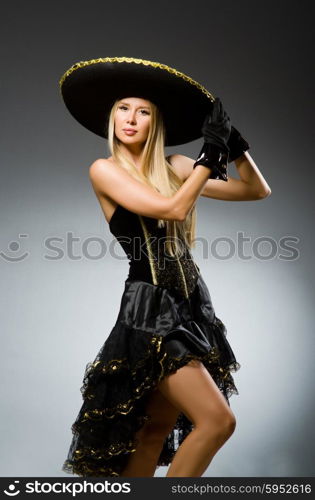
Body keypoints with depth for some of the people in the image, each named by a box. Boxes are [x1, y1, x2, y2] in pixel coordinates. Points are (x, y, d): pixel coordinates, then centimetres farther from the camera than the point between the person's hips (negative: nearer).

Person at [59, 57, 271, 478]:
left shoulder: (175, 167, 9)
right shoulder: (104, 170, -4)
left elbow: (258, 191, 10)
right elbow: (173, 208, -17)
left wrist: (234, 144, -3)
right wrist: (211, 154, -10)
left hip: (190, 305, 5)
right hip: (150, 309, -5)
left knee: (157, 429, 12)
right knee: (217, 420, -12)